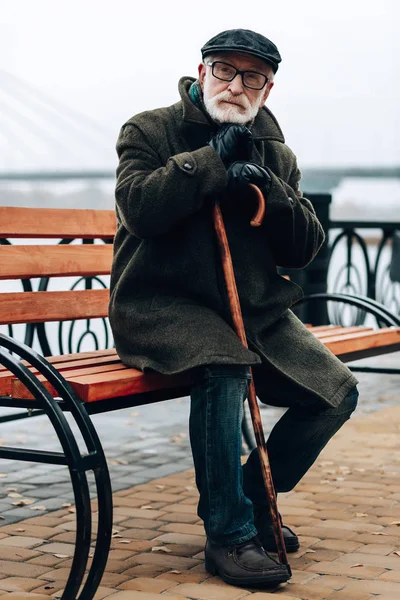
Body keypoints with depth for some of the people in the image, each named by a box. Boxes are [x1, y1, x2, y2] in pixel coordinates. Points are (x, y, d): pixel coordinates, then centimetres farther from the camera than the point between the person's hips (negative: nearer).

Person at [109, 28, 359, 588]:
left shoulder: (276, 153, 13)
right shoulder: (149, 131, 0)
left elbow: (305, 249, 4)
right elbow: (138, 206, -19)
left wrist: (266, 190, -12)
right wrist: (214, 159, -15)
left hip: (256, 311, 6)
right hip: (162, 305, -6)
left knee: (337, 392, -6)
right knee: (225, 367, -35)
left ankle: (253, 498, 15)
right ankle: (229, 533, -21)